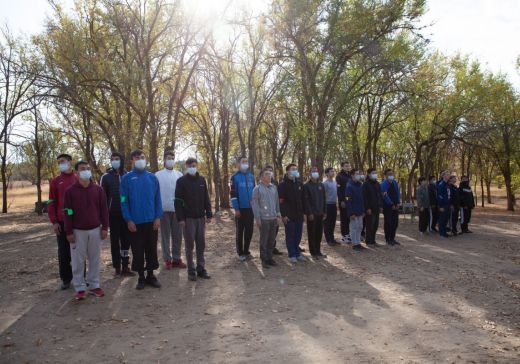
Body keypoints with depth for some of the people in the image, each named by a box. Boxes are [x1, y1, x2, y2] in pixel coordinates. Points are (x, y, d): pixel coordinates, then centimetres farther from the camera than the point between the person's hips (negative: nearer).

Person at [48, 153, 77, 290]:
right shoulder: (55, 181, 4)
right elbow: (51, 203, 3)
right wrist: (54, 222, -4)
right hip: (62, 222, 0)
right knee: (64, 251, 4)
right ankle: (66, 279, 16)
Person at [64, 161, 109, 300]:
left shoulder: (98, 189, 1)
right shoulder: (70, 191, -3)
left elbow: (104, 209, 3)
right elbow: (68, 212, -3)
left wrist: (105, 228, -1)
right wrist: (69, 232, -6)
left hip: (95, 230, 2)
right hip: (78, 231, -2)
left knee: (95, 259, 9)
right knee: (78, 261, 4)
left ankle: (94, 285, 20)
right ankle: (80, 288, 15)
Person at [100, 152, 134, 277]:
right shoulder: (106, 177, 1)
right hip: (113, 214, -1)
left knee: (126, 239, 4)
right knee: (115, 240, 6)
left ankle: (125, 266, 11)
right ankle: (117, 266, 13)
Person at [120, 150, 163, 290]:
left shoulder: (152, 177, 4)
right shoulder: (127, 178, -1)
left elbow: (157, 199, 4)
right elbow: (124, 200, -3)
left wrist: (158, 217, -4)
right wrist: (128, 220, -9)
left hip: (151, 221, 2)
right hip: (135, 222, -2)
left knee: (151, 249, 9)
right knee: (137, 250, 6)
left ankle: (150, 275, 23)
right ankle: (141, 277, 20)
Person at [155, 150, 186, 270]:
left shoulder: (179, 175, 7)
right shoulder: (158, 175, 1)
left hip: (177, 209, 2)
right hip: (164, 209, -2)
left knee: (177, 235, 7)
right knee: (165, 235, 6)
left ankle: (176, 258, 17)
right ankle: (167, 259, 14)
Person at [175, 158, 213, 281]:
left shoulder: (202, 180, 9)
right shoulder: (181, 181, -3)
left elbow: (206, 198, 11)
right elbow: (178, 201, -6)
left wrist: (209, 214, 6)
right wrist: (180, 218, -12)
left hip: (201, 217, 4)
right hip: (188, 218, -3)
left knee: (201, 244, 8)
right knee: (190, 245, 3)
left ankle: (201, 269, 17)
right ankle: (191, 271, 10)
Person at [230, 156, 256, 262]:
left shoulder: (251, 176, 9)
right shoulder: (235, 177, -6)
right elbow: (233, 194, -9)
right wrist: (236, 209, -15)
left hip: (251, 209, 5)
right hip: (241, 209, -4)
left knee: (249, 231, 9)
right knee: (240, 231, 4)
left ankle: (246, 251, 21)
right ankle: (240, 253, 14)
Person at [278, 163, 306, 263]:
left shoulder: (299, 184, 11)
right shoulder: (283, 185, -8)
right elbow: (281, 201, -12)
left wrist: (304, 211, 12)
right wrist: (283, 214, -17)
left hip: (299, 215, 6)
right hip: (289, 216, -5)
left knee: (298, 235, 11)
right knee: (290, 235, 3)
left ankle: (297, 253, 23)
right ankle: (292, 255, 13)